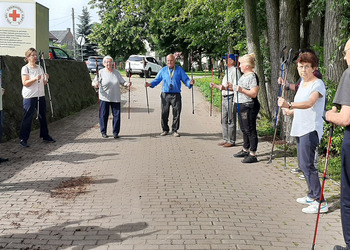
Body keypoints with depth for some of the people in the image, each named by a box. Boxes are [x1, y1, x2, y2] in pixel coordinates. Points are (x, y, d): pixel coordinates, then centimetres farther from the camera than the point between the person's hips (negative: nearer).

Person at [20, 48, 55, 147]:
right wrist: (35, 79, -25)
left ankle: (45, 136, 23)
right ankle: (23, 139, 0)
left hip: (41, 95, 7)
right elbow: (25, 83, -14)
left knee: (42, 116, 12)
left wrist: (46, 79, -3)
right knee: (28, 117, -5)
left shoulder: (40, 68, 14)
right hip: (29, 97, -7)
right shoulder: (25, 68, -6)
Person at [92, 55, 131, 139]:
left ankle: (115, 132, 10)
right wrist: (95, 84, -27)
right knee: (104, 115, 1)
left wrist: (127, 84, -11)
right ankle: (103, 132, 15)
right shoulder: (101, 72, -1)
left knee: (117, 115, 0)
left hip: (115, 98, 2)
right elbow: (94, 82, -4)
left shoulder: (116, 72, 8)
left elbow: (122, 81, 10)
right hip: (104, 98, -2)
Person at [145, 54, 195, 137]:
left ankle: (174, 130, 10)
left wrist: (190, 83, -20)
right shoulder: (163, 70, 11)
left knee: (176, 113, -2)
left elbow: (186, 79, 2)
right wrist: (150, 84, -7)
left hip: (176, 95, -1)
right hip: (165, 95, 1)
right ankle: (165, 129, 15)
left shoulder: (180, 70, 8)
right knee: (164, 113, 1)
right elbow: (157, 80, 11)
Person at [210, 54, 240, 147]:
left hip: (231, 98, -10)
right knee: (224, 120, 13)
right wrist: (215, 86, 23)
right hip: (225, 98, 10)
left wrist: (225, 88, -28)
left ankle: (231, 141, 1)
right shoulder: (227, 71, 19)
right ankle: (226, 139, 21)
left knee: (231, 120, -5)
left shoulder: (235, 71, -11)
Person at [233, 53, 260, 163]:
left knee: (250, 130, -6)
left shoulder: (252, 77, -16)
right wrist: (233, 87, 22)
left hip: (249, 107, -10)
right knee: (244, 129, 19)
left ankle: (253, 154, -2)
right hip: (241, 106, 10)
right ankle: (245, 150, 32)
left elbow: (254, 93, -24)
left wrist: (241, 90, -32)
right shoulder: (244, 75, 14)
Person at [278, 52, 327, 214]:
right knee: (304, 164, 15)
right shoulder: (302, 83, 16)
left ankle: (320, 202, -9)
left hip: (311, 129, -9)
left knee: (307, 165, -13)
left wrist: (289, 105, -44)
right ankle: (312, 196, 28)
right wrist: (290, 111, 30)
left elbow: (309, 103, -31)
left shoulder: (318, 84, -12)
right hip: (300, 129, 9)